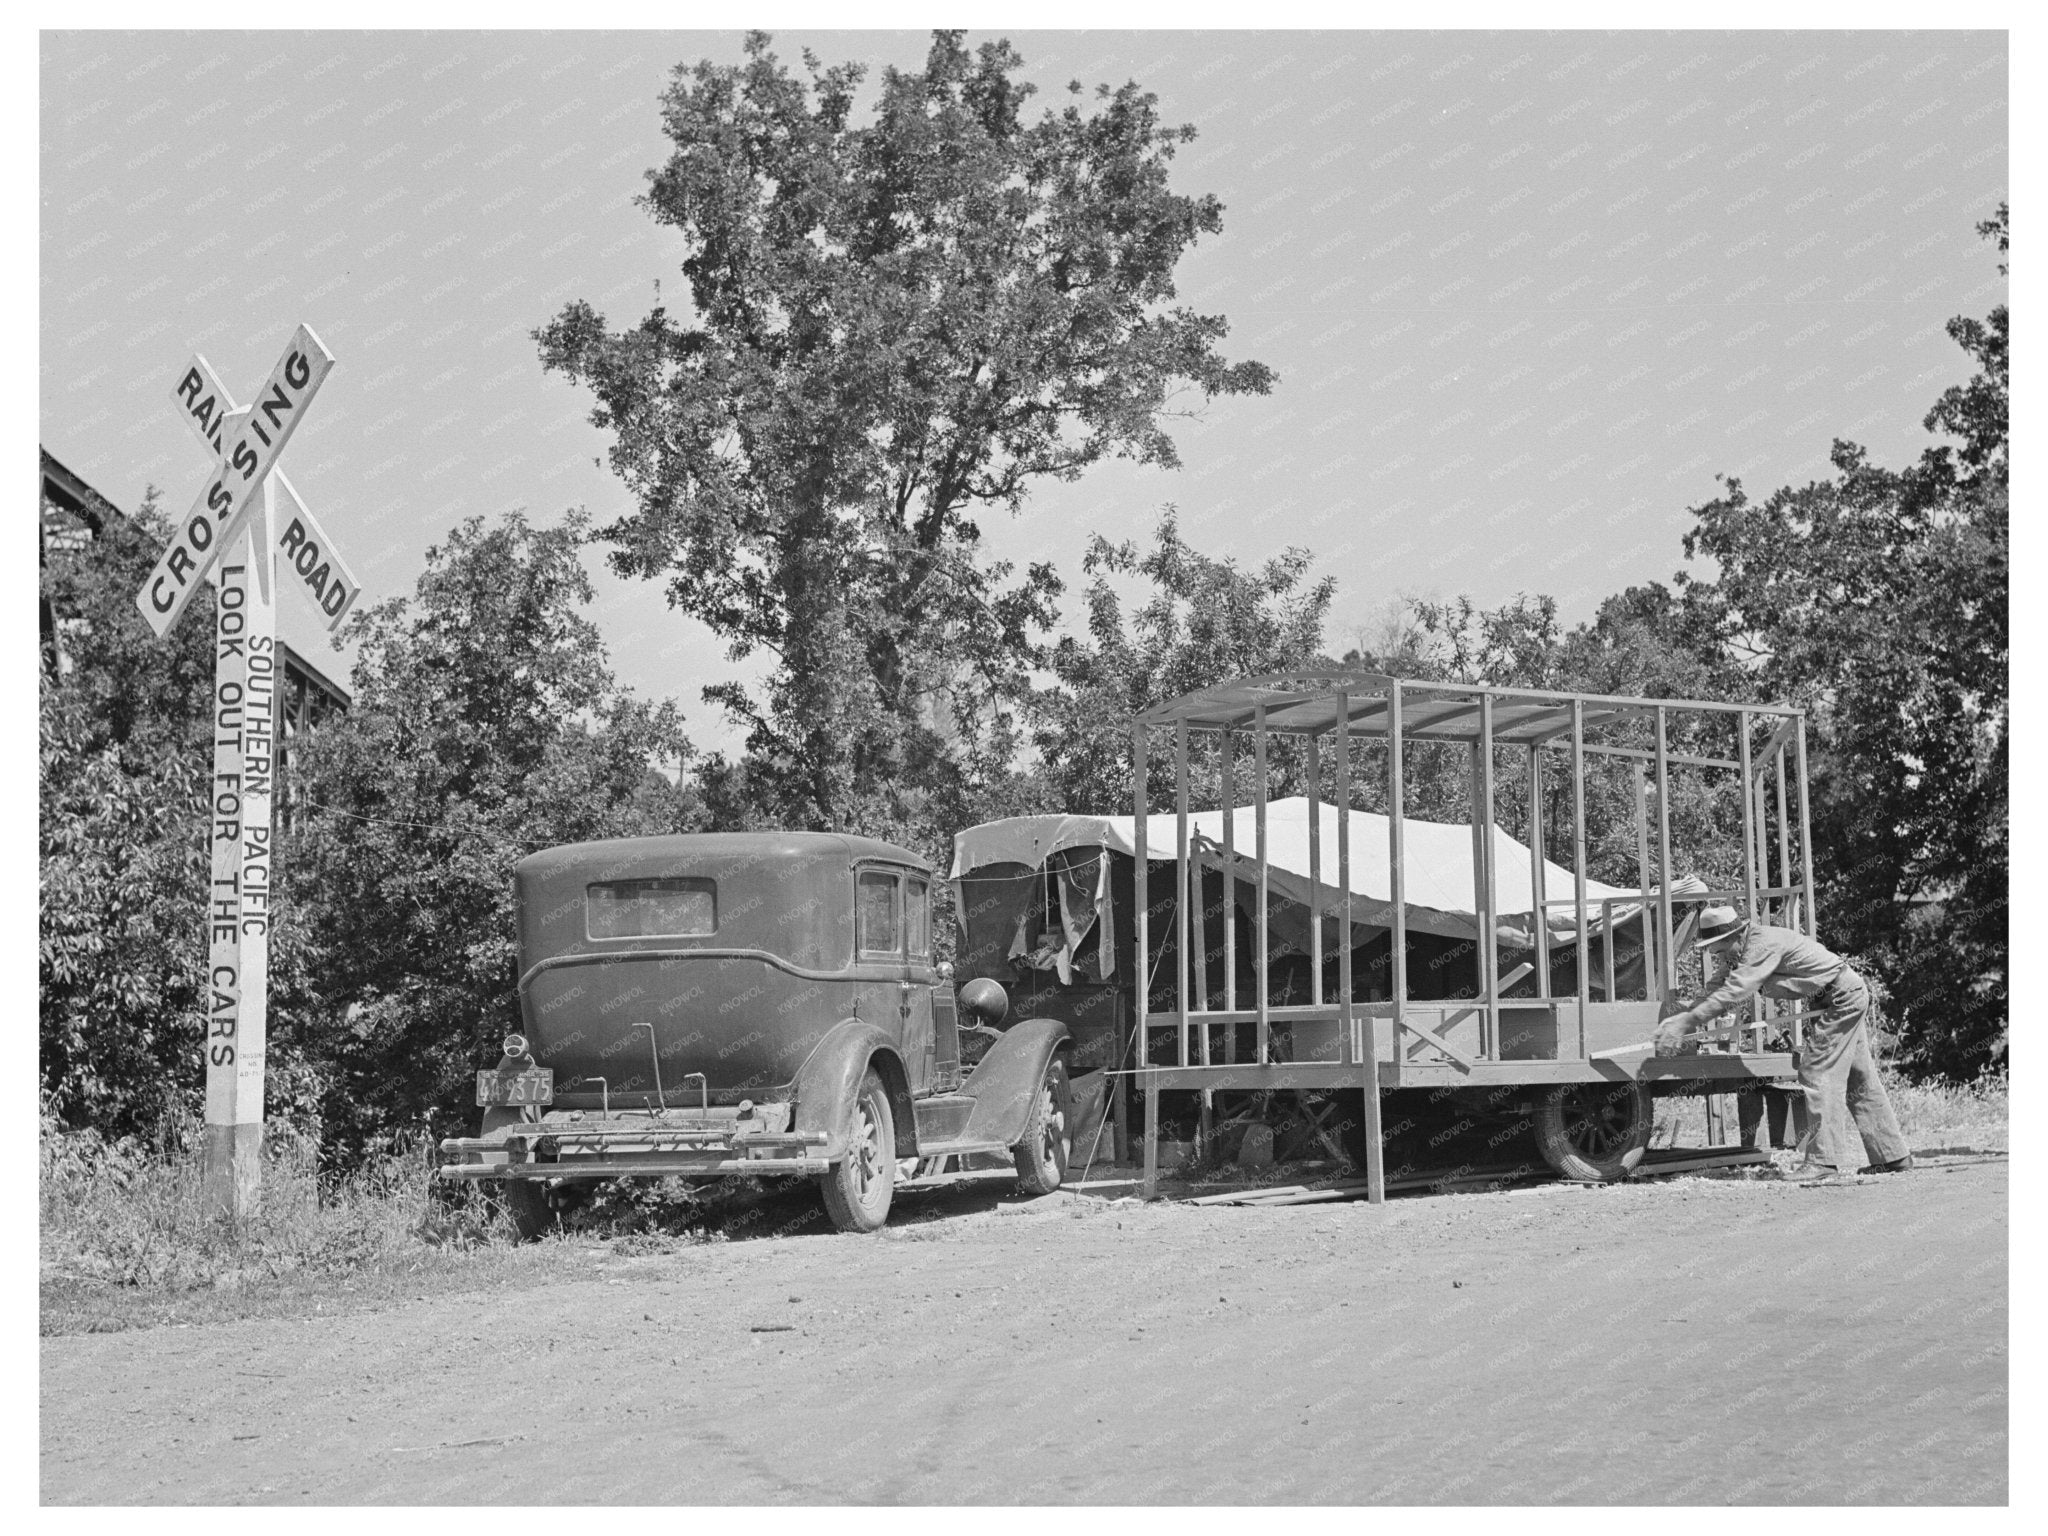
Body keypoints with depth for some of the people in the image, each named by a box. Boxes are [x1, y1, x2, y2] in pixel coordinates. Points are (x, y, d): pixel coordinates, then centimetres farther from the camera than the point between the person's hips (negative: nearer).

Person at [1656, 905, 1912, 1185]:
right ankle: (1893, 1156, 25)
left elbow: (1734, 992, -36)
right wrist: (1682, 1018, -9)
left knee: (1819, 1075, -14)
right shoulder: (1740, 950, 3)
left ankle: (1826, 1164, -16)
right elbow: (1719, 988, 5)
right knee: (1859, 1079, 16)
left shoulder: (1764, 944, -27)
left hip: (1841, 997, -11)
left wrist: (1687, 1022, -38)